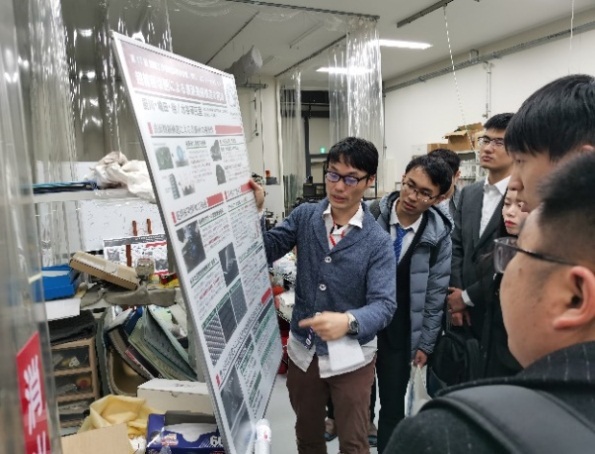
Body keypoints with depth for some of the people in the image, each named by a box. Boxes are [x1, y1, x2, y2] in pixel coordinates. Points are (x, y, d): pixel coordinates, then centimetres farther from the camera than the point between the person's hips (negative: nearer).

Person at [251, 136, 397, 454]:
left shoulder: (378, 241, -15)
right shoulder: (304, 216, -6)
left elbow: (384, 303, -22)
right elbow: (265, 253, -10)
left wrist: (349, 321, -42)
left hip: (351, 357, -3)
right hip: (302, 350, 3)